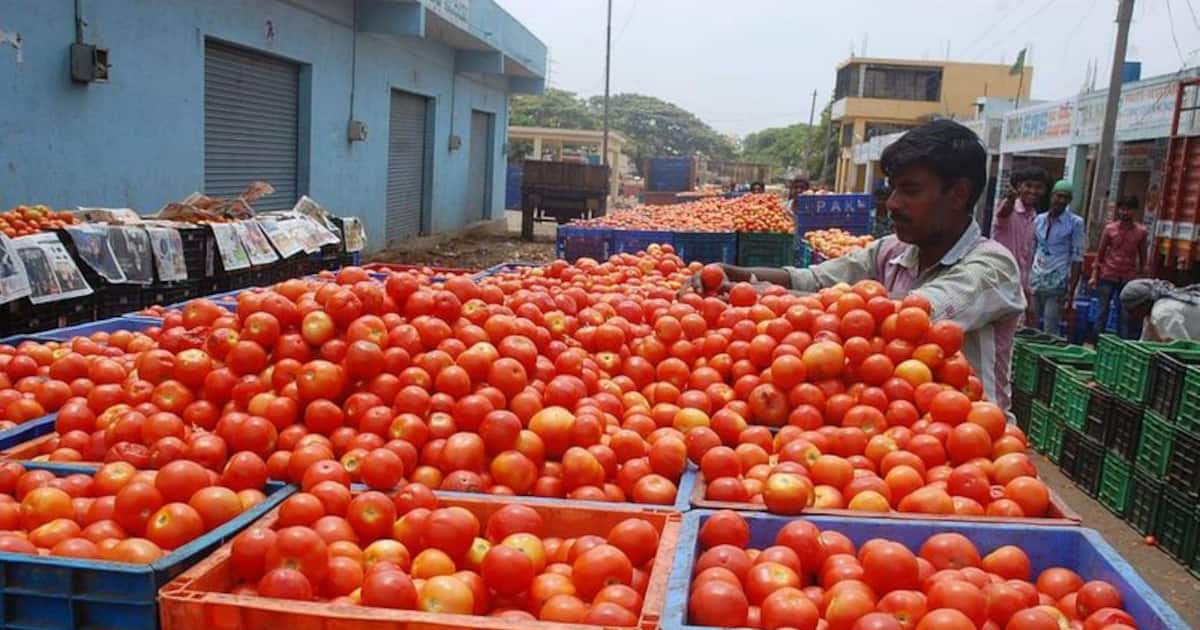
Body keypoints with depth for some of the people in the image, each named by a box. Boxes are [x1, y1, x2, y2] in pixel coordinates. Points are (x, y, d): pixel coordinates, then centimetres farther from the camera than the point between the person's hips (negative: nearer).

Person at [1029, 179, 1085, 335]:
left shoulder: (1075, 222, -2)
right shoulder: (1039, 219, 9)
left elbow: (1077, 258, -5)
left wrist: (1071, 291, -10)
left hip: (1057, 284, -4)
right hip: (1035, 282, 4)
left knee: (1050, 332, -6)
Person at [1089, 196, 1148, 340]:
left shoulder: (1141, 231, 2)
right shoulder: (1109, 228, 0)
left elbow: (1142, 256, 9)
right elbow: (1100, 253, 4)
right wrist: (1094, 276, 1)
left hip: (1129, 278, 1)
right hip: (1108, 276, -1)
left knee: (1126, 316, 2)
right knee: (1102, 313, 4)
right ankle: (1094, 344, 10)